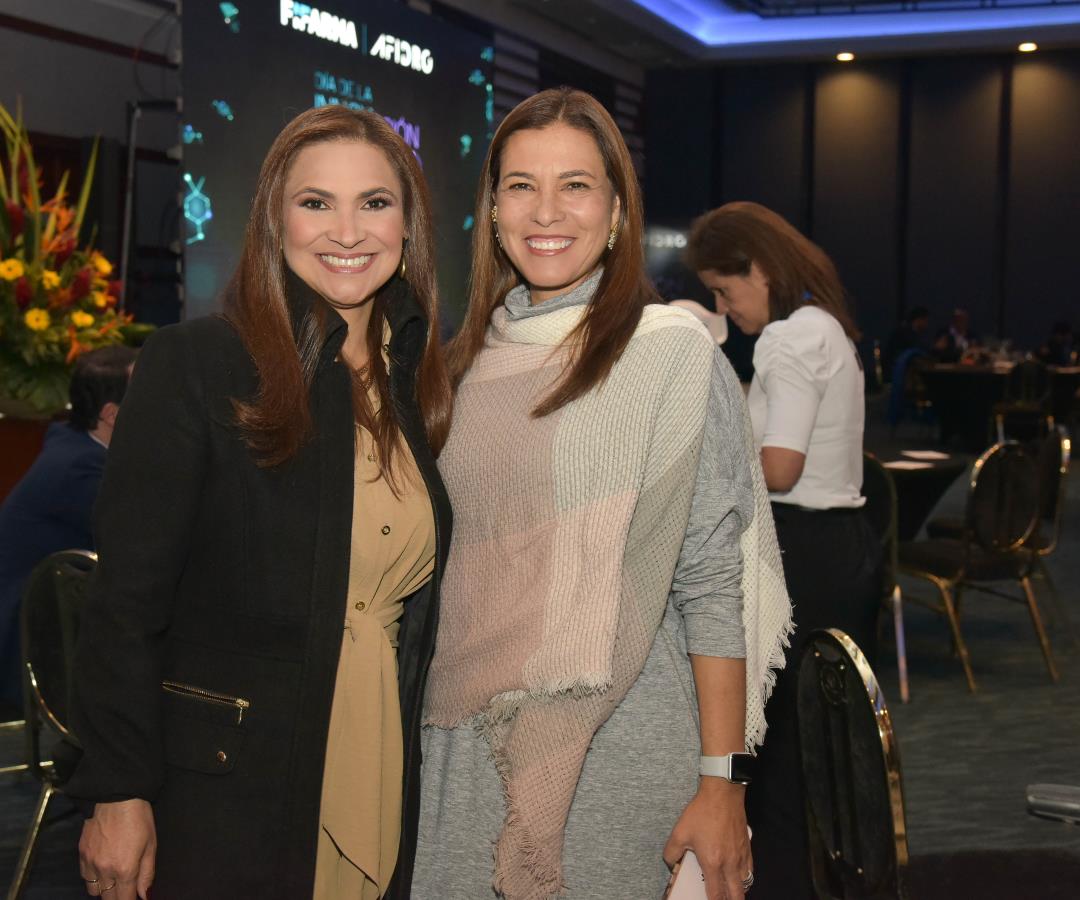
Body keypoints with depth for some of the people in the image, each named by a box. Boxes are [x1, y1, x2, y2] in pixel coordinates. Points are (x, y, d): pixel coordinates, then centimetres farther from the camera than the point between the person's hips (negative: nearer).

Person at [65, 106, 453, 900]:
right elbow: (127, 602, -11)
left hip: (382, 788, 5)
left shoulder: (419, 381, 6)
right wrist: (118, 794, -13)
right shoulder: (195, 364, -10)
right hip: (226, 794, -5)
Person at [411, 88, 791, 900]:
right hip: (471, 736, 5)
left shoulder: (672, 352, -9)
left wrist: (721, 782, -14)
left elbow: (714, 583, -11)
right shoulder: (474, 357, 7)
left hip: (619, 739, -5)